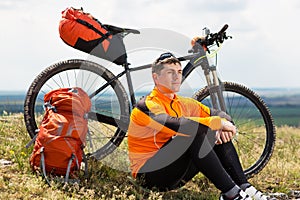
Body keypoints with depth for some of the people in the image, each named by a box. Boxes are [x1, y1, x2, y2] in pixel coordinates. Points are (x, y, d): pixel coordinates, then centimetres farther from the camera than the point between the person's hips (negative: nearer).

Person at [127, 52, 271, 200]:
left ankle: (244, 188, -10)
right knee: (195, 132, -28)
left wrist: (222, 128, -14)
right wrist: (218, 122, -25)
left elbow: (221, 115, 10)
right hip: (149, 175, -8)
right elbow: (176, 124, -33)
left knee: (219, 135, -2)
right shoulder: (147, 106, -14)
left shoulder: (183, 104, 10)